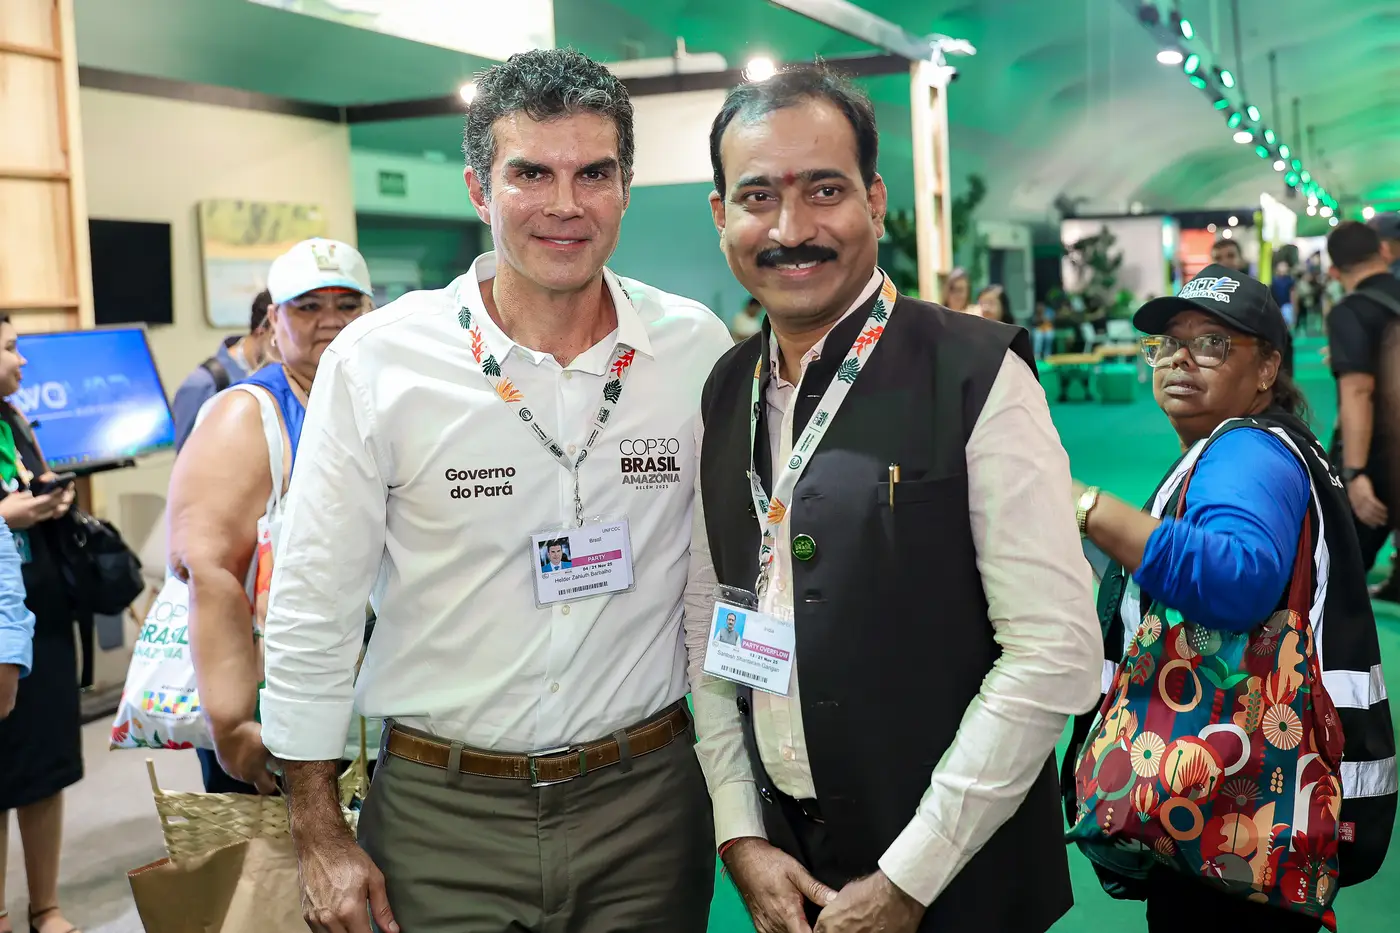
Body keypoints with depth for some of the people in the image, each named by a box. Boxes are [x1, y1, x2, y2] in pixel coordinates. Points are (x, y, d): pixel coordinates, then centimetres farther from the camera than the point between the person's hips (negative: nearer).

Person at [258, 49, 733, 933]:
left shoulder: (698, 350, -4)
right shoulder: (374, 362, -9)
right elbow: (311, 613, -4)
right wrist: (320, 840, -3)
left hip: (647, 801, 2)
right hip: (442, 818, -1)